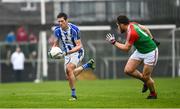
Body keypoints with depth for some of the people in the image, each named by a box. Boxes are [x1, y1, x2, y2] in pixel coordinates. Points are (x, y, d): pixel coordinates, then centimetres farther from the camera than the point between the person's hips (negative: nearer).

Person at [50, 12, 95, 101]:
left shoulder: (74, 29, -24)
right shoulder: (57, 30, -7)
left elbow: (79, 46, -24)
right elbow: (56, 43, 8)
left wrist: (66, 53, -35)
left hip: (77, 52, -7)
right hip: (67, 54, 7)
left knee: (69, 68, -30)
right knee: (69, 77, 6)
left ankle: (73, 95, -20)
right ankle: (88, 65, 30)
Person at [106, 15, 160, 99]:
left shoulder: (131, 33, -30)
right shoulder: (132, 24, -4)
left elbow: (126, 48, -21)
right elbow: (145, 28, 11)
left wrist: (114, 42, -13)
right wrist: (152, 39, 18)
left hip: (150, 52, -9)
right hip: (140, 51, 9)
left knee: (146, 77, -5)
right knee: (128, 70, -3)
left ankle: (153, 94, 21)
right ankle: (145, 81, 18)